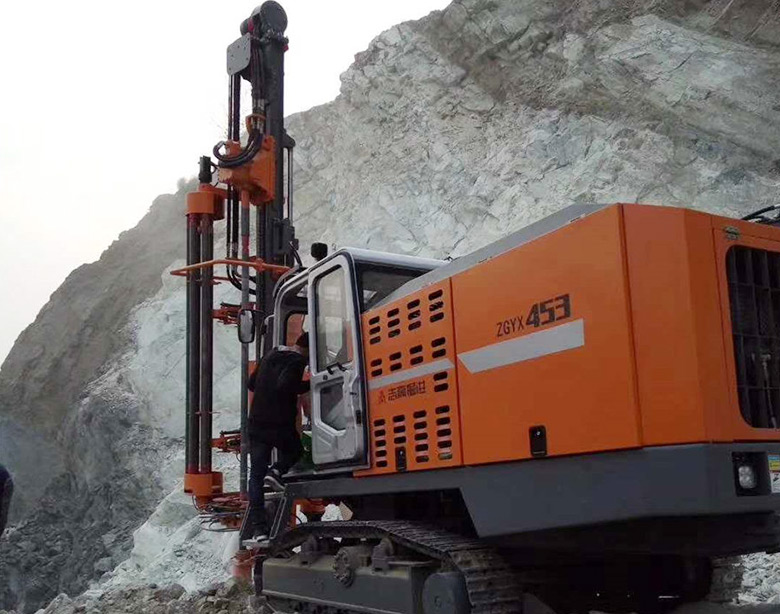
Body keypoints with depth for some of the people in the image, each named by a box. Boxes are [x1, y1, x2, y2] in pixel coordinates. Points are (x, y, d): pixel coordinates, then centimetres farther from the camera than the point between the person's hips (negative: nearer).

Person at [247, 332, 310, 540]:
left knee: (256, 475, 6)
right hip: (280, 424, -6)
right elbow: (285, 386, -24)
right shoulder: (296, 361, -9)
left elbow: (251, 383, 22)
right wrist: (308, 385, -12)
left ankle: (258, 527, 0)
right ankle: (277, 472, -4)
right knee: (294, 451, 25)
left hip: (256, 424, 6)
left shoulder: (270, 355, 16)